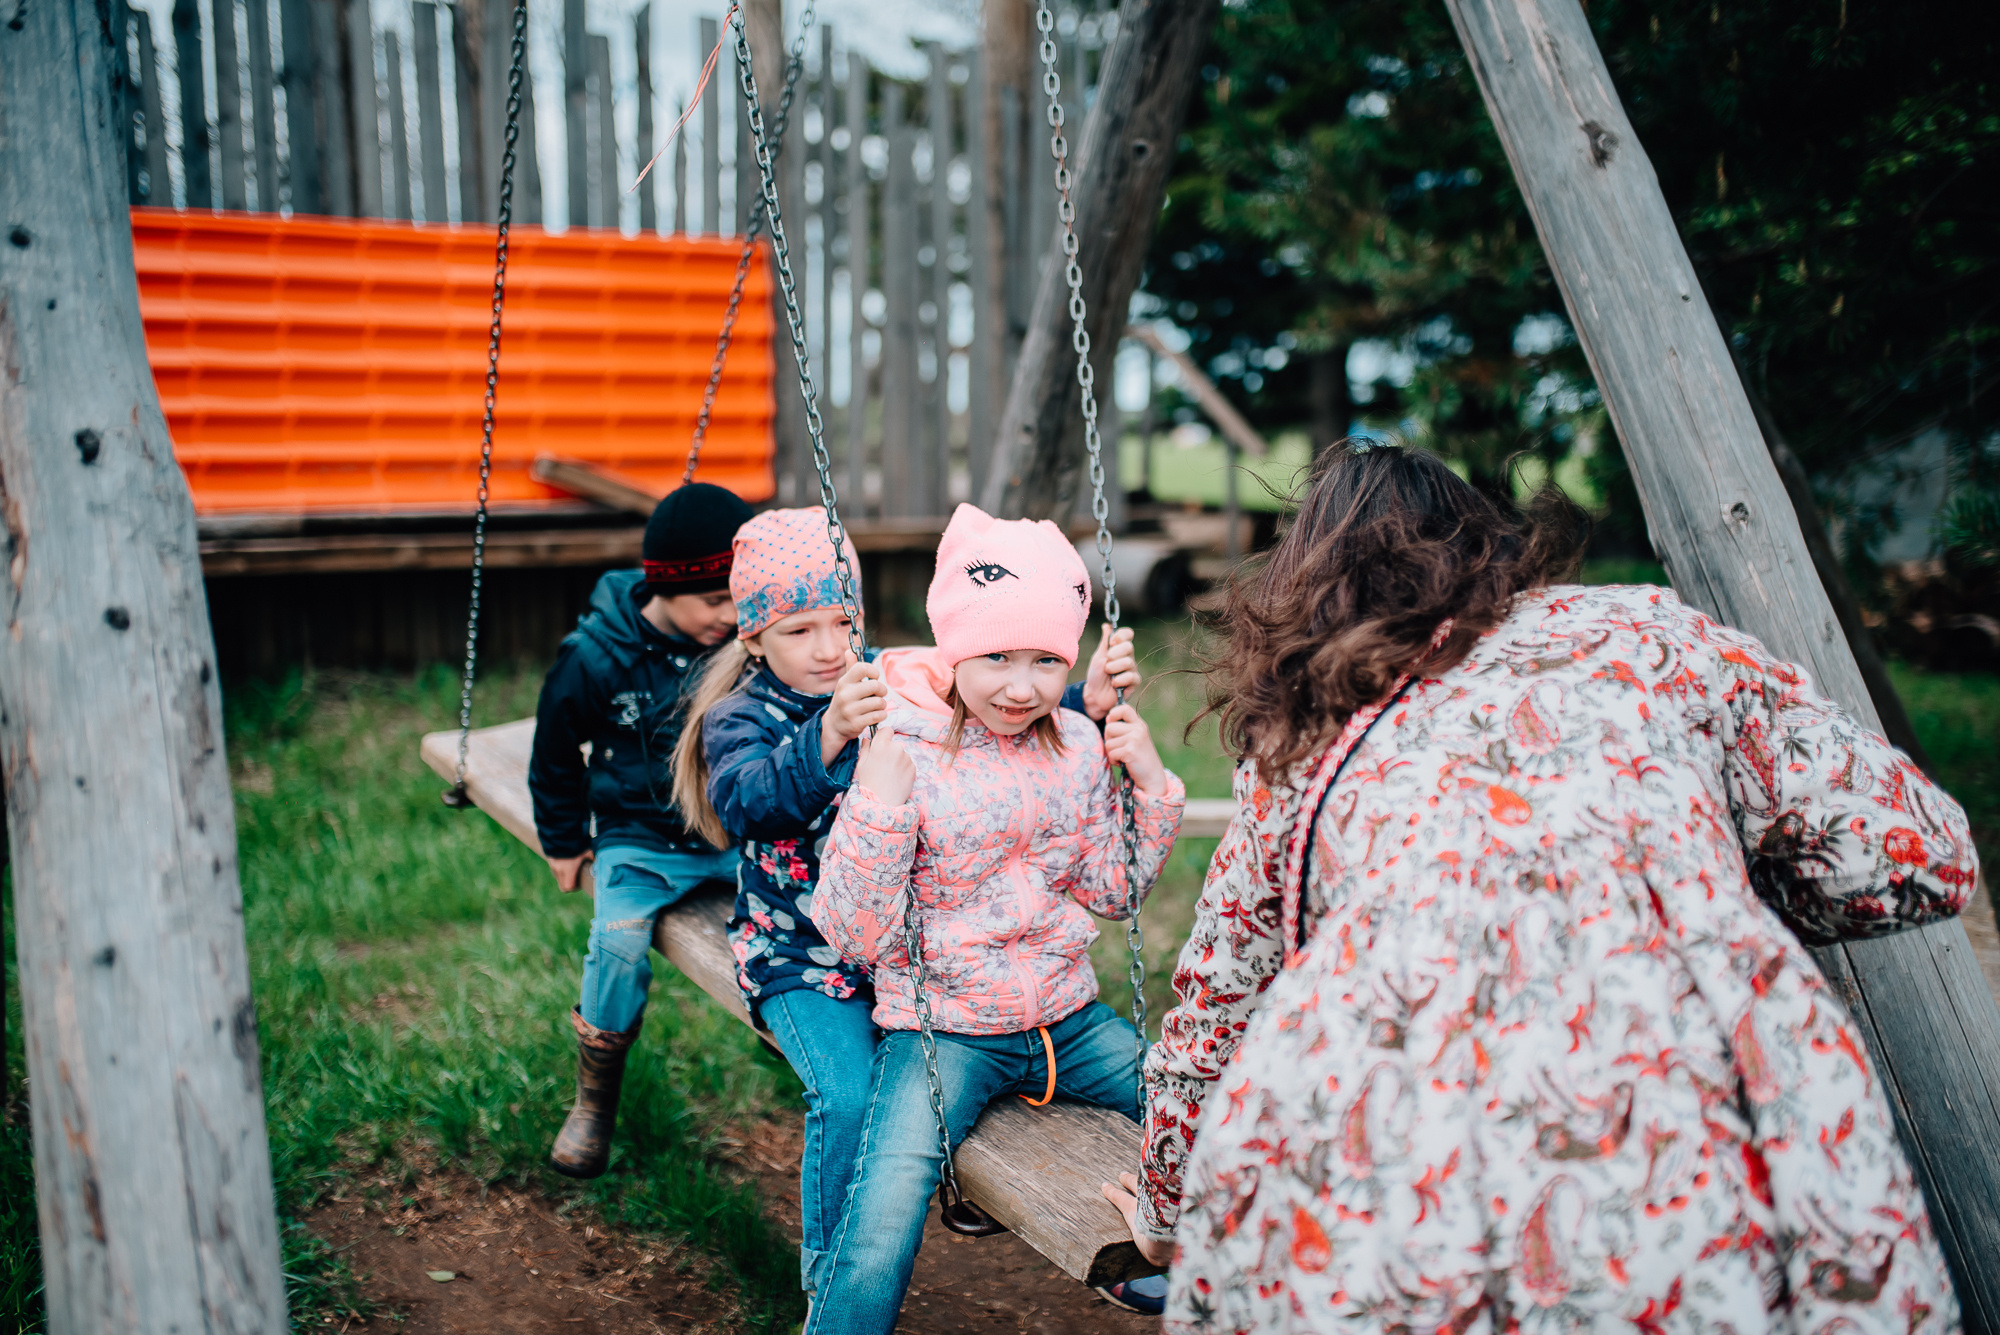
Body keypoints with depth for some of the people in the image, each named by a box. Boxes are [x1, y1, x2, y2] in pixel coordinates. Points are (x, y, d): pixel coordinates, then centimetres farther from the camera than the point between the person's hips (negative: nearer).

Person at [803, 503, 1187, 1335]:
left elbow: (1110, 893, 13)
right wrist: (876, 806, -29)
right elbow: (854, 937, -17)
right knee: (884, 1220, -27)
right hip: (939, 1031, -5)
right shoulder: (901, 752, -14)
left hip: (1066, 1018, 5)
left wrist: (1153, 788, 0)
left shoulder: (1077, 747, 2)